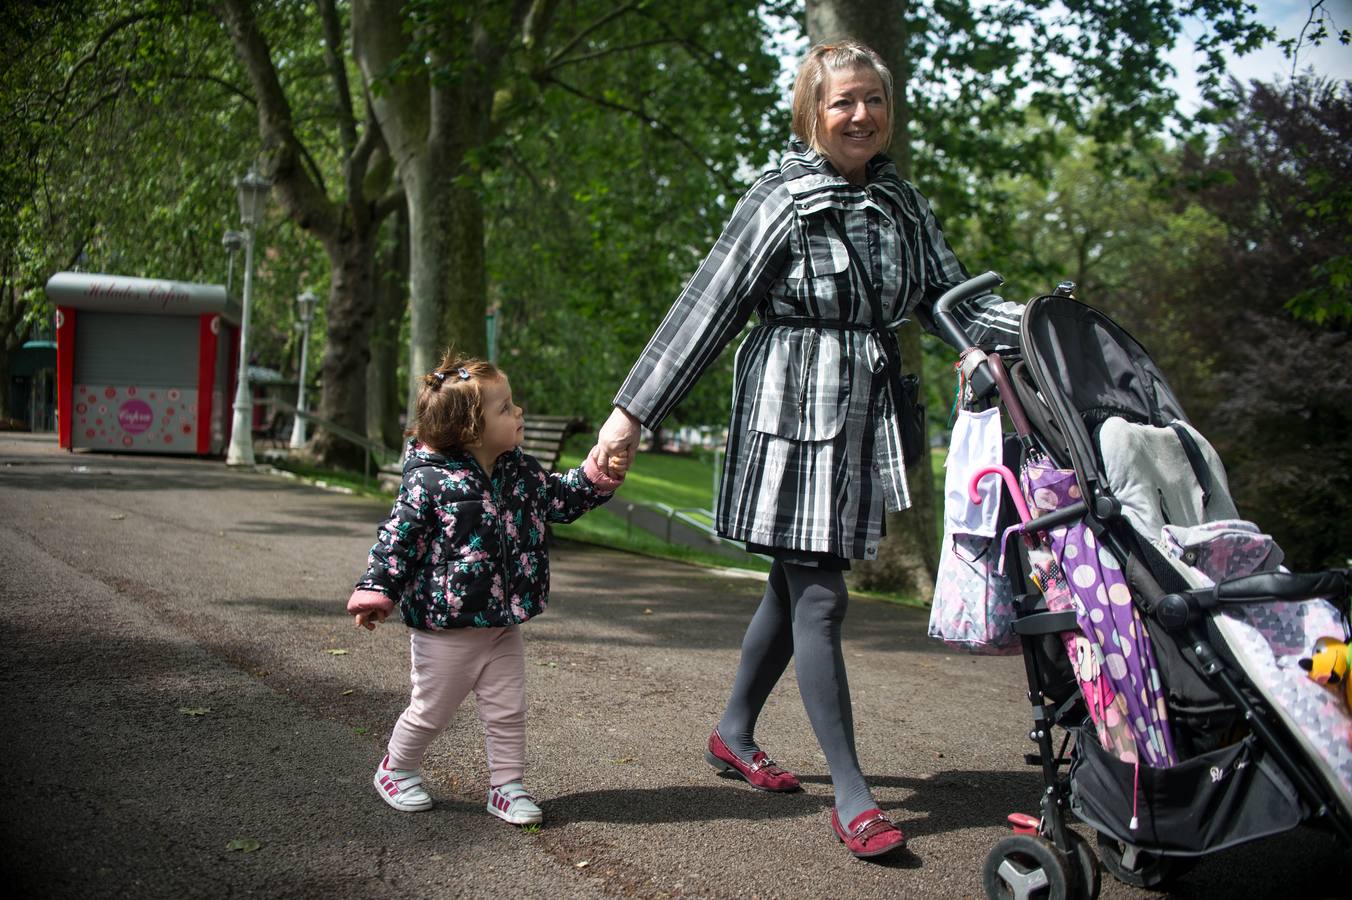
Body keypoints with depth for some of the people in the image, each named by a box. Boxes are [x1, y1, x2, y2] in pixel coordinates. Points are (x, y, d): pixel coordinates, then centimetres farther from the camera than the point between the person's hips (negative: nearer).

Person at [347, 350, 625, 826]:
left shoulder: (520, 473, 0)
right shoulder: (429, 481, -20)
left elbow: (560, 498, 12)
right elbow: (397, 536, -16)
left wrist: (597, 477, -3)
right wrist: (376, 590, -19)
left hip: (504, 623, 5)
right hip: (446, 626, -5)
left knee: (507, 712, 10)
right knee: (430, 711, 12)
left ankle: (506, 786, 24)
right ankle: (395, 770, 36)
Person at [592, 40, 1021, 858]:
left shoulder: (904, 206, 12)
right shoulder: (782, 200, -6)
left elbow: (953, 301, 12)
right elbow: (707, 308, -8)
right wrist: (633, 412, -11)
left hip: (864, 422, 7)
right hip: (793, 415, -7)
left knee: (796, 586, 15)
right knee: (818, 600, -6)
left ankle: (734, 733, 33)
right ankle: (852, 795, -1)